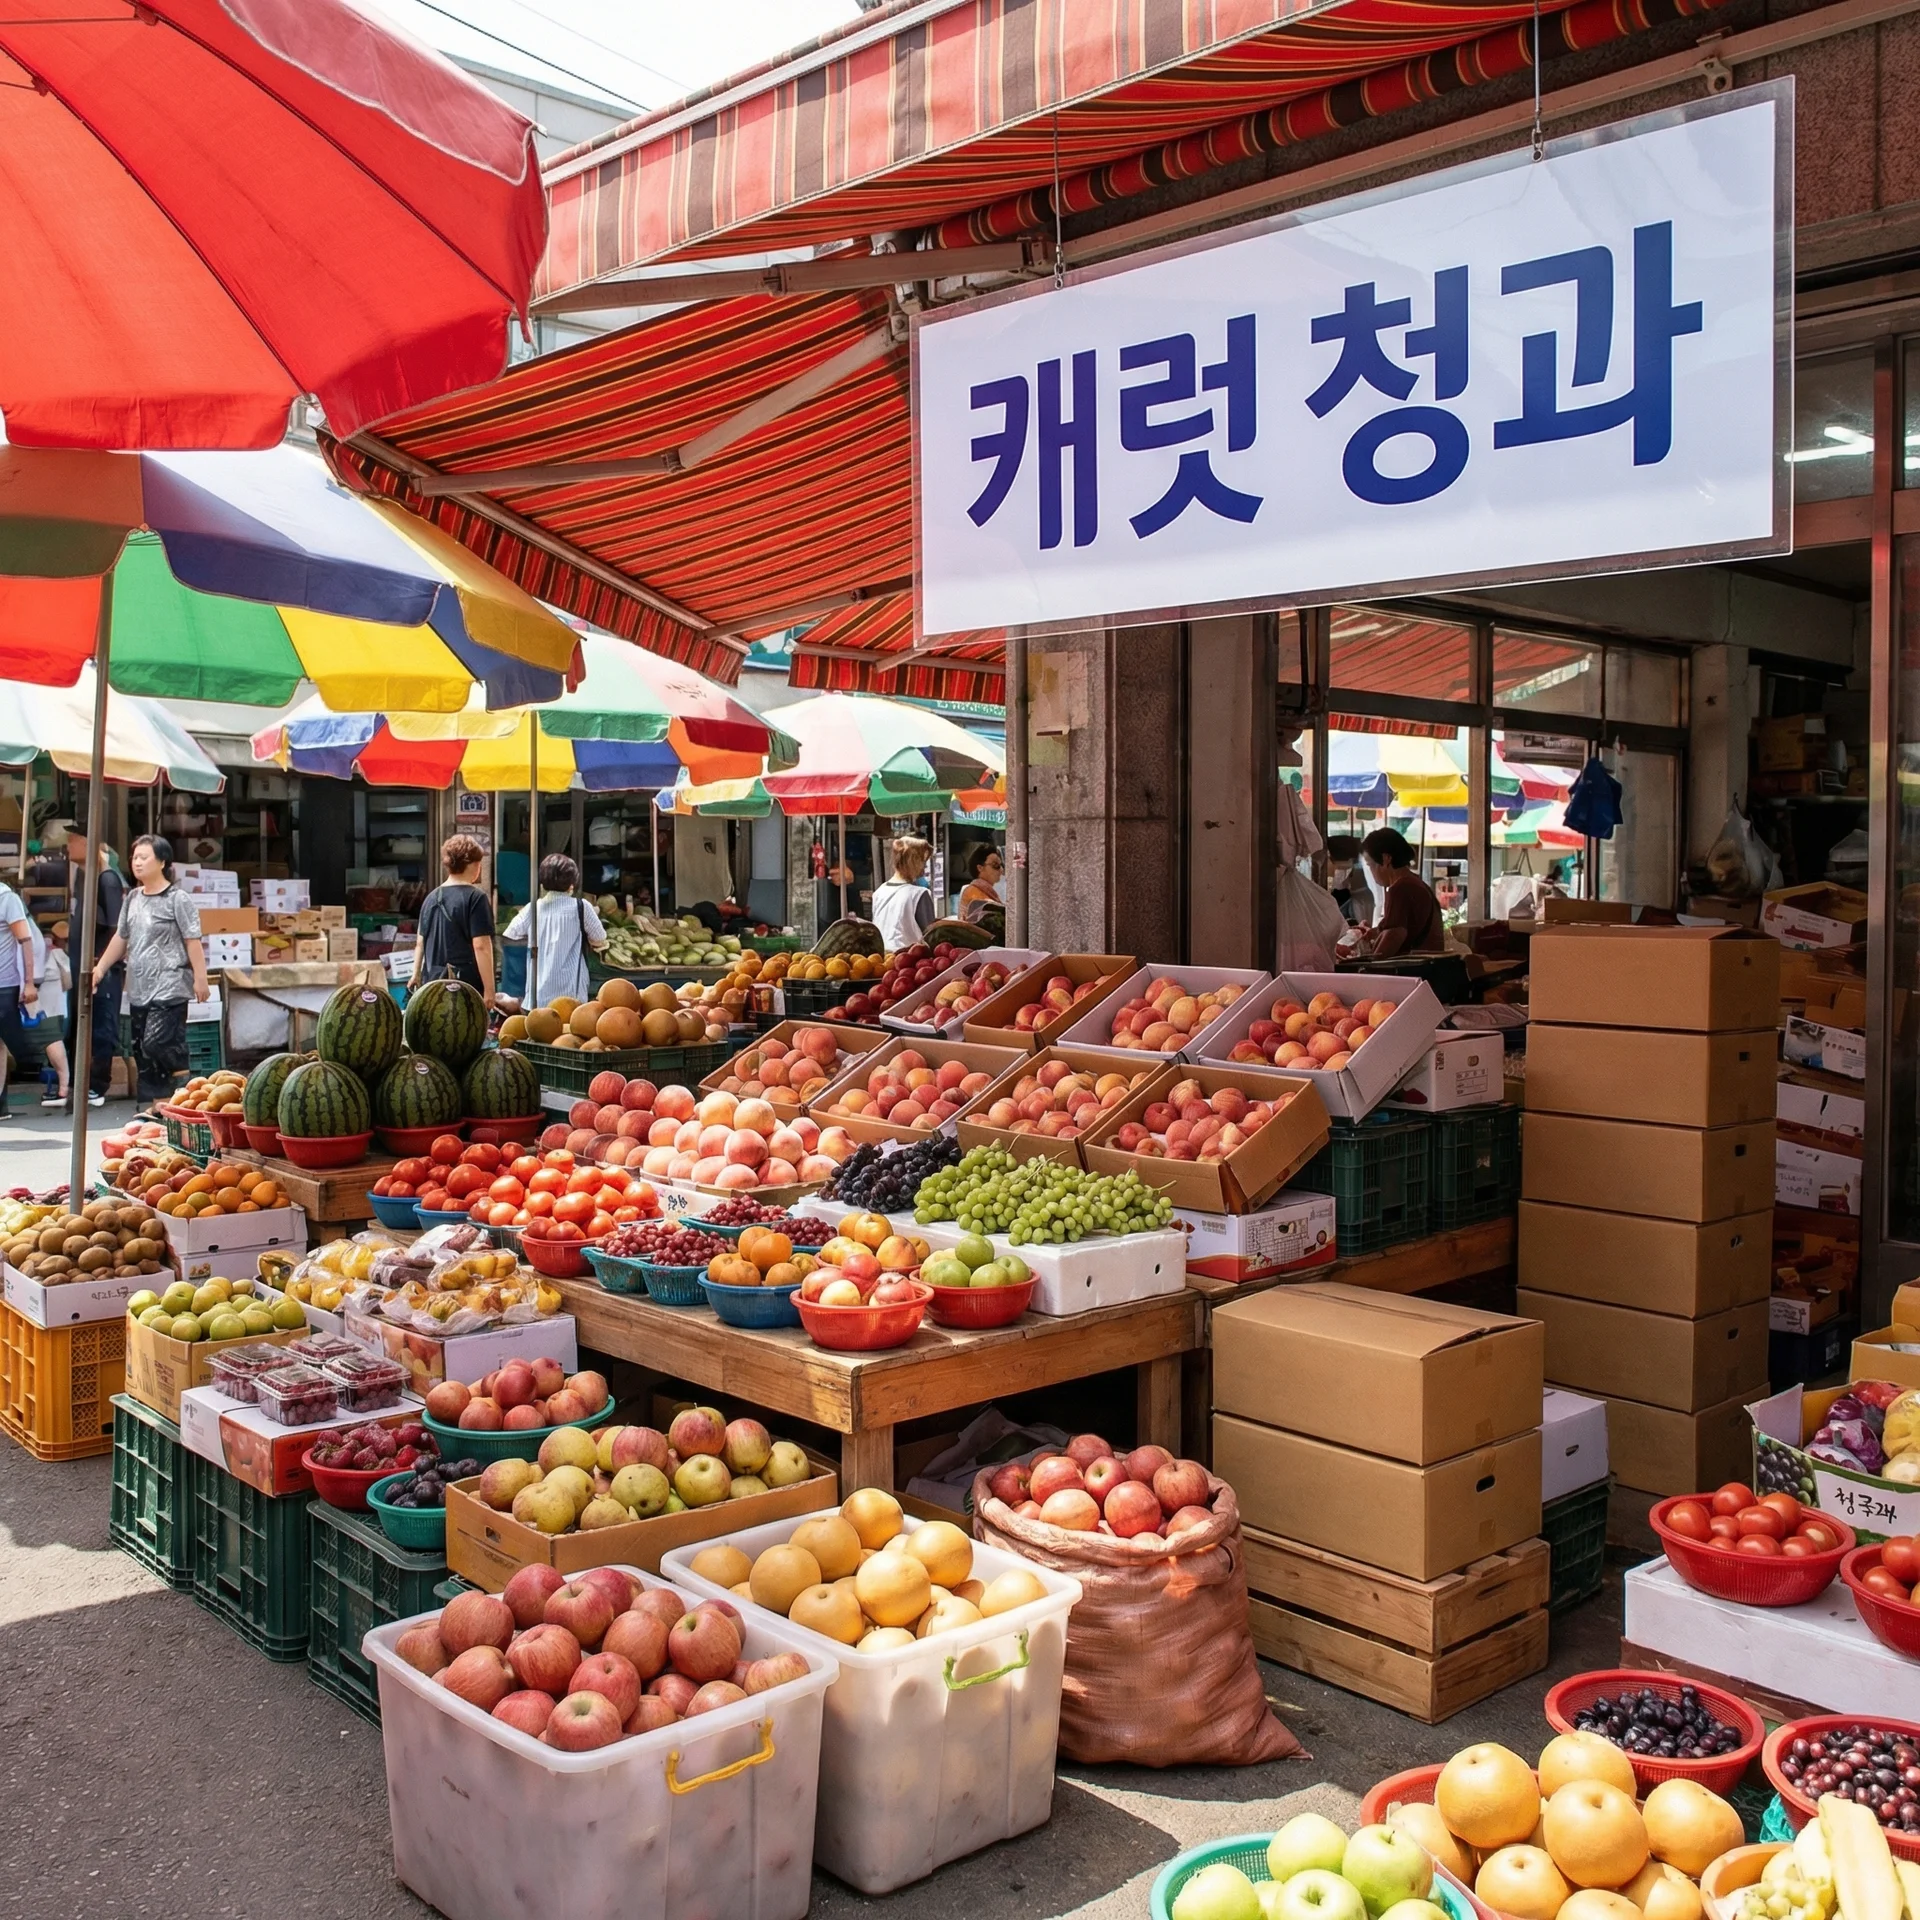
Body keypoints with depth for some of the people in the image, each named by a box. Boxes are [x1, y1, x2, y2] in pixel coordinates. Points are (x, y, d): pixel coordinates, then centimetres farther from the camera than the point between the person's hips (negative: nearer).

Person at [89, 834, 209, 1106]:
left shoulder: (177, 900, -8)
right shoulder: (132, 899, 12)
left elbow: (193, 942, -11)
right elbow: (121, 938, 21)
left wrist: (200, 979, -14)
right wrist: (100, 969, 18)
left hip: (168, 988, -8)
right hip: (139, 988, 8)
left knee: (157, 1044, -17)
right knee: (141, 1050, 8)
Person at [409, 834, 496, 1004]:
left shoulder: (431, 897, 11)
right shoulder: (475, 897, -10)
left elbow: (420, 942, 19)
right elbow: (481, 946, -16)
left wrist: (416, 975, 33)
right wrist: (489, 988, -13)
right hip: (466, 985, -7)